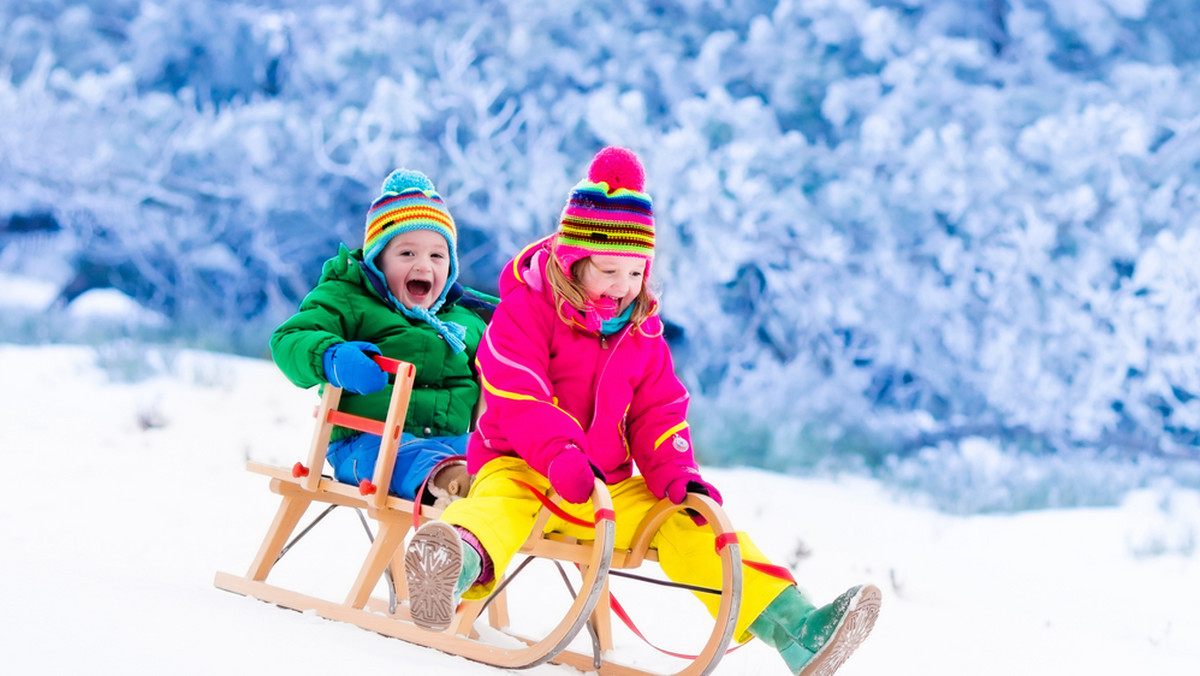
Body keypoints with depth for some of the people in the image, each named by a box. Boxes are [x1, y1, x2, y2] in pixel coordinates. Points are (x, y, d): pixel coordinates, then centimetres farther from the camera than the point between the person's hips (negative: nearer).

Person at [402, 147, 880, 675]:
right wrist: (560, 454, -35)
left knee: (687, 521, -13)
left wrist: (677, 475, -8)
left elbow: (658, 415, 12)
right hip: (521, 467, -5)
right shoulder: (525, 311, -6)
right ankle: (461, 565, -75)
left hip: (611, 490, 5)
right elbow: (516, 398, -19)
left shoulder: (642, 334, 13)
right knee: (503, 506, -38)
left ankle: (796, 631, -23)